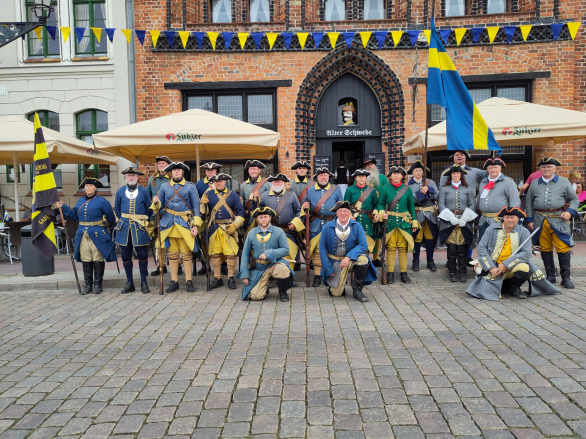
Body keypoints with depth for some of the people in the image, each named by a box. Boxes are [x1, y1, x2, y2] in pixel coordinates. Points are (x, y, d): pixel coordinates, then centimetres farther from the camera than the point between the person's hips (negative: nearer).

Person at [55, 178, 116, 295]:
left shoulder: (102, 201, -3)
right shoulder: (80, 201, 14)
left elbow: (111, 219, 2)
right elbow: (74, 215, 19)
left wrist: (106, 228, 12)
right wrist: (62, 207, 12)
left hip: (97, 236, -5)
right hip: (83, 236, 5)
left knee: (98, 260, 0)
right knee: (86, 260, 7)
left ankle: (98, 285, 9)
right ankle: (87, 284, 15)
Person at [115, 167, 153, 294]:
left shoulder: (144, 191, 3)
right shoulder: (120, 192, 8)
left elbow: (149, 210, 8)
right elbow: (117, 209, 17)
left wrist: (143, 221, 7)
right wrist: (122, 221, 14)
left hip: (140, 227, -2)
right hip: (124, 227, 2)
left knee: (143, 255, 0)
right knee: (125, 256, 5)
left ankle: (144, 283, 11)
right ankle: (130, 283, 17)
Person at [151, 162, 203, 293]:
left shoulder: (191, 187, 2)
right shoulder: (164, 187, 9)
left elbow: (196, 207, 0)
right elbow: (160, 206, 12)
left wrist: (195, 225, -8)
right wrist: (156, 202, -12)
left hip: (185, 223, -2)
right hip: (168, 223, 2)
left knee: (187, 253, 0)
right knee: (172, 253, 6)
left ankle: (189, 281, 8)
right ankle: (174, 281, 14)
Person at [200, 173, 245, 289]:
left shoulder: (233, 194, 6)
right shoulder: (209, 194, 9)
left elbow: (240, 212, 4)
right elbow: (204, 213, 8)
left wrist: (235, 224, -8)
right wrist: (203, 204, -12)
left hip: (229, 228, -1)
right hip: (214, 229, 2)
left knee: (231, 253, -3)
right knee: (214, 254, 5)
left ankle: (231, 278, 10)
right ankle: (217, 278, 17)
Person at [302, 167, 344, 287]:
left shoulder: (336, 190, 8)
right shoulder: (310, 190, 10)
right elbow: (306, 206, 14)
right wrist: (305, 208, -9)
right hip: (316, 225, 1)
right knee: (316, 250, 1)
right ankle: (317, 276, 8)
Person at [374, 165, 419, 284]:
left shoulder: (407, 189, 5)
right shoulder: (385, 189, 1)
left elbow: (411, 206, 10)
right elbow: (380, 204, 5)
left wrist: (414, 222, 8)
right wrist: (382, 213, -16)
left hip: (404, 222, 1)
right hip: (390, 222, -1)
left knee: (403, 248, 4)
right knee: (390, 248, 1)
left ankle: (404, 273, 13)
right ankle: (390, 273, 8)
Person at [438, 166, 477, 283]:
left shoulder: (468, 189, 13)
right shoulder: (444, 189, 10)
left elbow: (472, 205, 7)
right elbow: (441, 205, 2)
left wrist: (464, 219, -7)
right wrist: (451, 218, -10)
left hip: (464, 223, 1)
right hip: (448, 222, -1)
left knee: (462, 249, -1)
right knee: (451, 249, -2)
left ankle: (462, 272, 7)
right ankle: (452, 273, 6)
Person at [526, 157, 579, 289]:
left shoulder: (564, 182, 9)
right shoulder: (534, 184, 14)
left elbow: (574, 199, 10)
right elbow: (529, 203, 15)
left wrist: (570, 212, -8)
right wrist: (529, 220, 9)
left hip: (558, 220, -2)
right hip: (540, 220, 2)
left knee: (563, 248, -7)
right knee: (545, 248, 6)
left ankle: (565, 278, 1)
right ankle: (550, 276, 17)